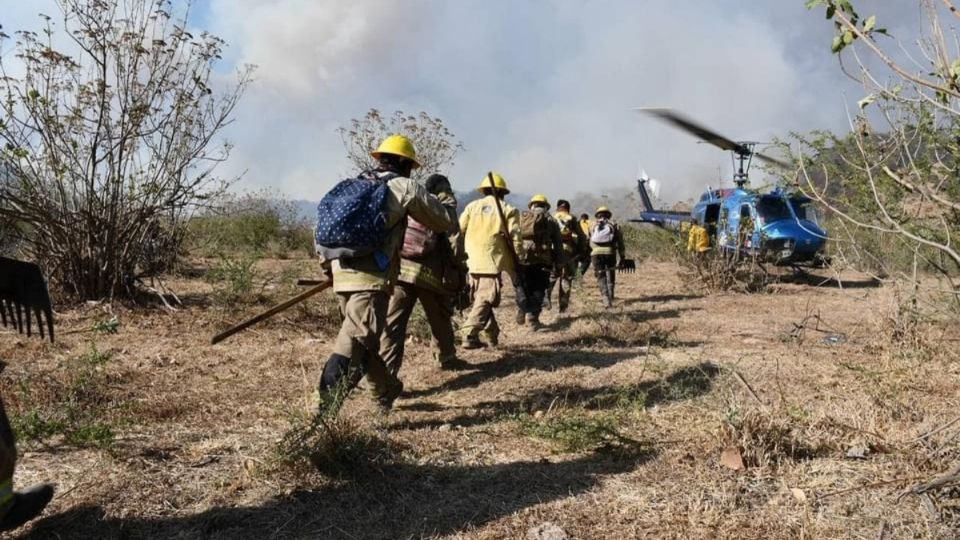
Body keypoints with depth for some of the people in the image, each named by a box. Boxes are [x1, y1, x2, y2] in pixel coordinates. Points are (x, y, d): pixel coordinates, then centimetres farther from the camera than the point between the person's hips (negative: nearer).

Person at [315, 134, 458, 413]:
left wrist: (328, 264, 28)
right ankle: (325, 410, -20)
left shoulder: (353, 185, 20)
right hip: (371, 278, -7)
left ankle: (387, 392, 39)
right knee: (354, 345, -11)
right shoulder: (404, 187, 4)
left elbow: (322, 225, 19)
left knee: (366, 340, 22)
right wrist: (452, 225, 34)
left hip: (341, 275, 7)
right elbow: (445, 222, 11)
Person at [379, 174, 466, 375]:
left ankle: (386, 371, -10)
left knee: (393, 324, 0)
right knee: (441, 320, 20)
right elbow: (454, 244, -2)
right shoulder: (445, 208, 6)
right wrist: (460, 273, 5)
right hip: (431, 273, -2)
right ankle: (447, 359, 37)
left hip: (400, 270, 2)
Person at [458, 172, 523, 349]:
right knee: (485, 301, -5)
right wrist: (519, 263, 4)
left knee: (481, 299, 17)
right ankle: (470, 336, -17)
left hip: (472, 263, 5)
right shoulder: (508, 210, 2)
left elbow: (459, 231, 8)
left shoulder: (472, 206, 11)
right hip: (492, 262, -4)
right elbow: (515, 239, -3)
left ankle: (492, 336, 24)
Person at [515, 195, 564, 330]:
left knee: (522, 286, 17)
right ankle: (533, 318, 3)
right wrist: (559, 264, 10)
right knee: (538, 289, 8)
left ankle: (522, 311, 2)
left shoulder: (521, 218, 14)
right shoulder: (551, 220, 12)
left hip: (521, 259, 1)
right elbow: (558, 244, 8)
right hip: (542, 260, -1)